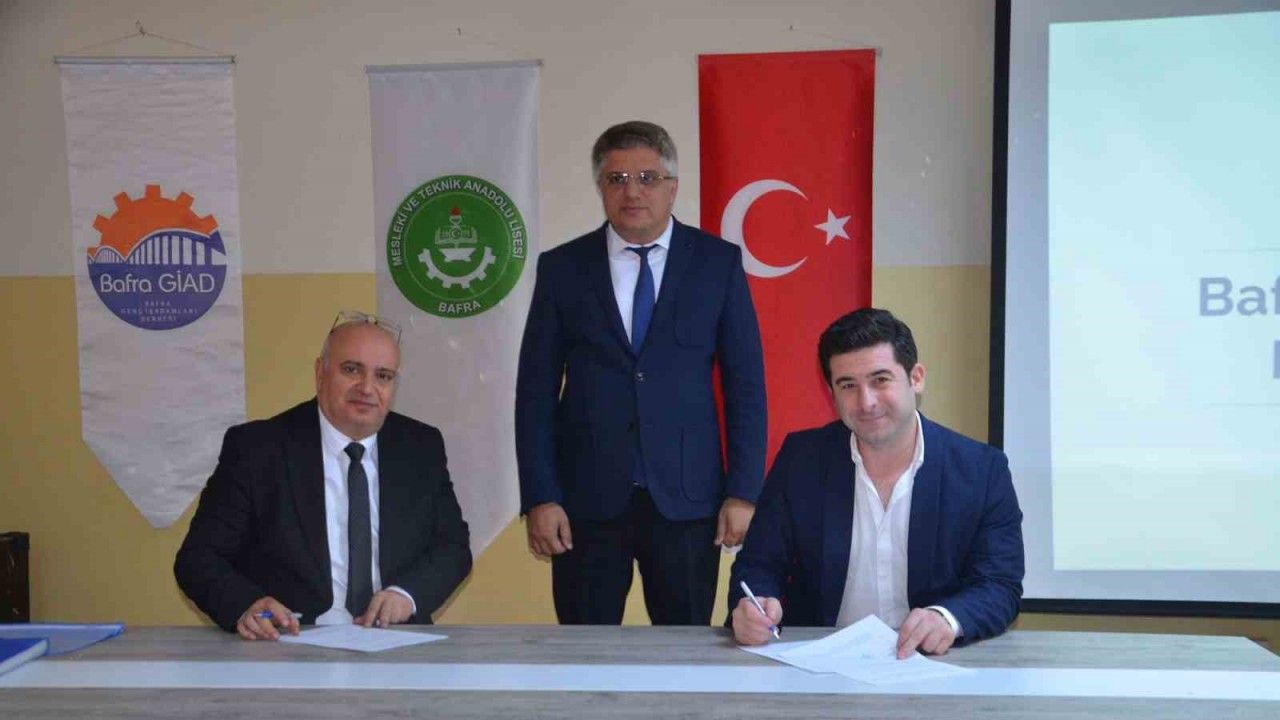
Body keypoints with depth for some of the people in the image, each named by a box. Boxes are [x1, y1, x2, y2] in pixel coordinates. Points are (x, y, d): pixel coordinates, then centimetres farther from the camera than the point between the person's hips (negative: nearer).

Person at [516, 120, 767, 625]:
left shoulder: (719, 262, 3)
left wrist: (743, 492, -3)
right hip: (587, 498, 1)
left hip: (686, 498, 0)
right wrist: (539, 498, -4)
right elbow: (536, 390, 2)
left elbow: (745, 383, 2)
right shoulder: (561, 268, 4)